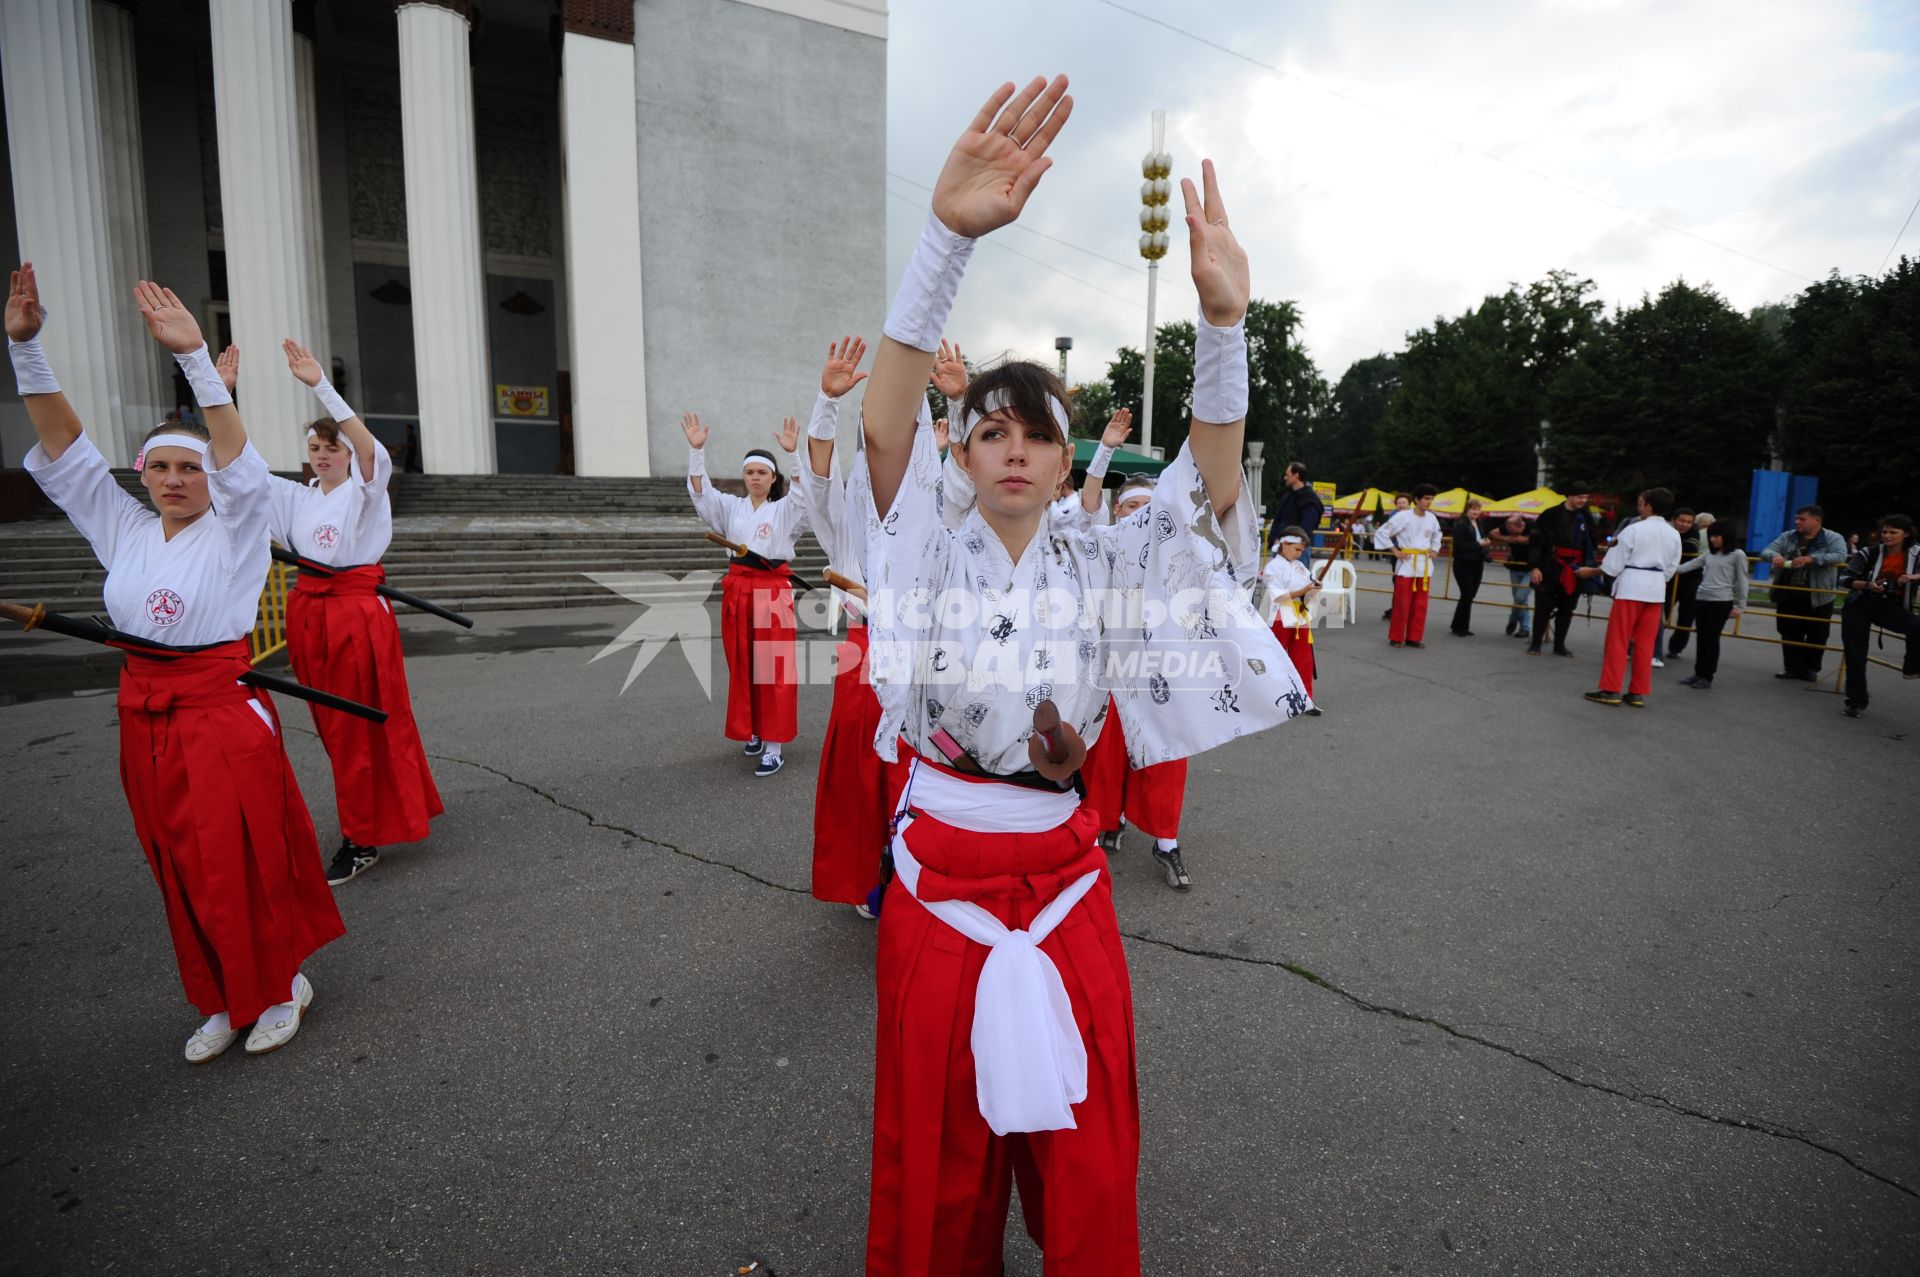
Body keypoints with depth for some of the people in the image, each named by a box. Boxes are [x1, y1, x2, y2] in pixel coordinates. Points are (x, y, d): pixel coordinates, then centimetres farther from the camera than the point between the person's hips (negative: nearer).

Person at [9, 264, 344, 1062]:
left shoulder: (231, 531, -5)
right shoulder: (123, 529, 8)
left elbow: (239, 458, -21)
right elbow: (63, 446, 5)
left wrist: (195, 358, -31)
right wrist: (24, 345, -4)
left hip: (224, 712, -5)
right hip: (147, 718, 6)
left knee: (247, 860, 0)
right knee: (181, 869, 13)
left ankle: (281, 987, 21)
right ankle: (225, 1000, 29)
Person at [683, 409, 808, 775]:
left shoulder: (785, 509, 0)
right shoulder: (731, 506, 10)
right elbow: (699, 491, -1)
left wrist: (794, 451, -29)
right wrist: (696, 448, -14)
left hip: (774, 589, -4)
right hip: (737, 588, 4)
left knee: (774, 669, -4)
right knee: (742, 666, 10)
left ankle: (773, 747, -1)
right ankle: (753, 731, 27)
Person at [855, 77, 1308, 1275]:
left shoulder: (1100, 566, 0)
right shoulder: (931, 552, -5)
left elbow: (1212, 482, -13)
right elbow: (884, 421, -21)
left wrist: (1224, 317, -28)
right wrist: (950, 233, -34)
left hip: (1064, 876, 2)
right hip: (941, 872, -1)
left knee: (1083, 1153, 16)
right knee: (941, 1152, 16)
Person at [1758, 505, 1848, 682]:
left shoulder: (1833, 538, -4)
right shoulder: (1787, 537, 6)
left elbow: (1840, 556, -20)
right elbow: (1766, 551, 1)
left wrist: (1811, 558, -33)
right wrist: (1775, 556, -24)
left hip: (1818, 597, -3)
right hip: (1787, 596, 3)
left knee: (1816, 636, 6)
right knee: (1789, 634, 8)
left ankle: (1811, 669, 18)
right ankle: (1792, 667, 18)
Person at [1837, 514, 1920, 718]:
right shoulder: (1869, 553, -4)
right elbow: (1844, 579, -4)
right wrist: (1867, 585, -21)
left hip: (1892, 607, 0)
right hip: (1860, 606, 0)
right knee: (1855, 654, 0)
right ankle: (1856, 700, 14)